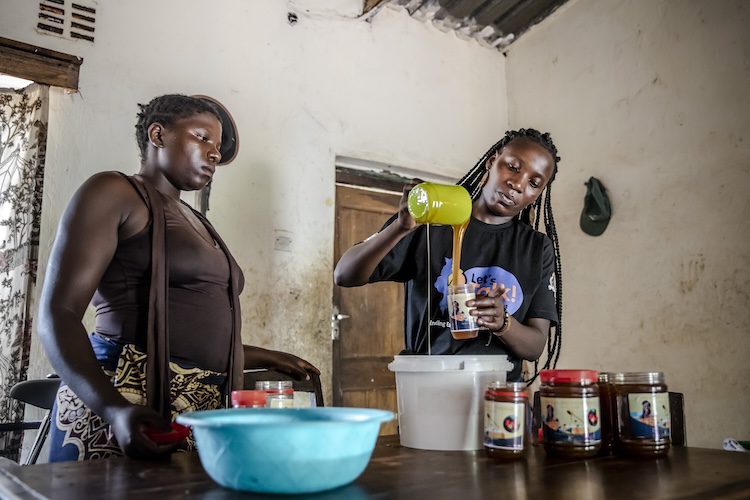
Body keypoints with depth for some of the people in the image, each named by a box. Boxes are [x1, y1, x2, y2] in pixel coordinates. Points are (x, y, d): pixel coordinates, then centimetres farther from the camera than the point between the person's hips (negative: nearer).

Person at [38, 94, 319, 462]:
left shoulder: (197, 223, 21)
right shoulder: (114, 193, -2)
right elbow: (58, 314, -12)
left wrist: (267, 358, 24)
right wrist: (114, 408, -27)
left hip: (201, 410, 7)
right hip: (129, 409, -7)